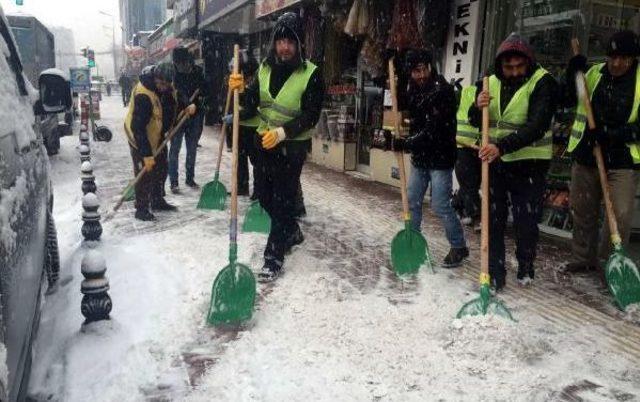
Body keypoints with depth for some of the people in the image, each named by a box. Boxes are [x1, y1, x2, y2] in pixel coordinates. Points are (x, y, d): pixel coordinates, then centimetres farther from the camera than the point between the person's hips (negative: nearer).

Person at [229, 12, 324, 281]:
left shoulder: (311, 74, -11)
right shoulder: (264, 69, 5)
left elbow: (310, 116, -17)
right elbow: (252, 107, 4)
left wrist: (281, 133, -27)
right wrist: (240, 90, -15)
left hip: (292, 146, -6)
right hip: (264, 141, 6)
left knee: (282, 199, -5)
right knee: (266, 196, 15)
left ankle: (274, 257, 4)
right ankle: (292, 233, 39)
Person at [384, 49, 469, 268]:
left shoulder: (442, 91, -19)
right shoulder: (415, 90, 6)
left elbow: (432, 131, -24)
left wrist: (404, 144, -25)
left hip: (440, 159, -8)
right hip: (419, 158, 8)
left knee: (441, 206, -4)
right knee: (412, 201, 13)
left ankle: (459, 247, 14)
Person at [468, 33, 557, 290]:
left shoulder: (543, 83, -11)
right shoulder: (491, 83, 4)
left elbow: (536, 126, -23)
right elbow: (475, 122, 8)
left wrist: (502, 146, -34)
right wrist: (477, 107, -15)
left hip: (529, 164, -4)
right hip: (495, 161, 4)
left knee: (526, 222, 3)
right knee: (493, 221, 4)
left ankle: (526, 268, 28)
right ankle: (495, 275, 14)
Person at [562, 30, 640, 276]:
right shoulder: (594, 73, 4)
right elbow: (569, 101, 12)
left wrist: (615, 133, -22)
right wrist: (572, 75, -3)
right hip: (586, 156, 4)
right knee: (583, 212, 12)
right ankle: (583, 259, 28)